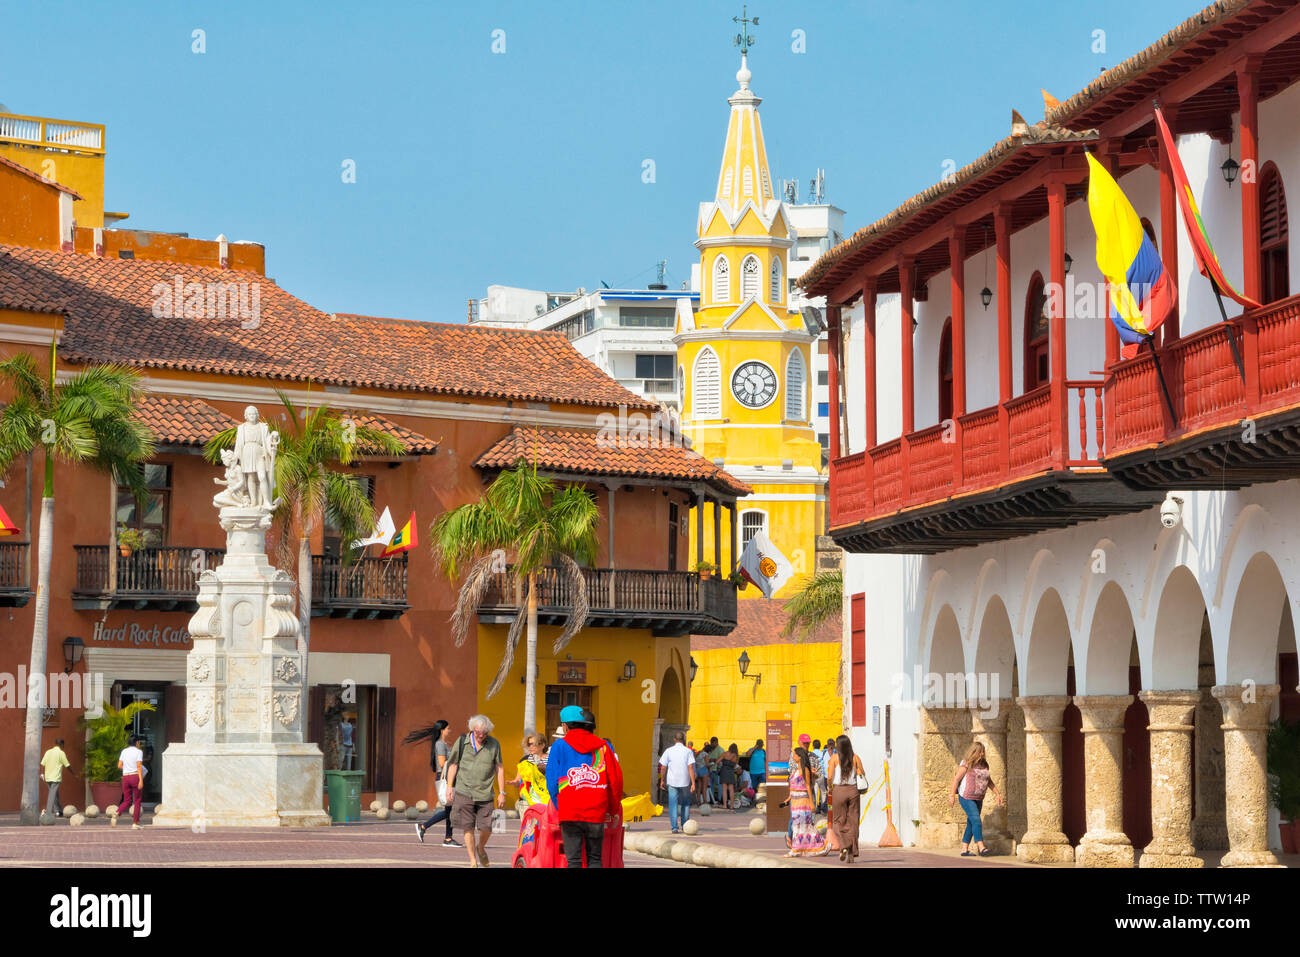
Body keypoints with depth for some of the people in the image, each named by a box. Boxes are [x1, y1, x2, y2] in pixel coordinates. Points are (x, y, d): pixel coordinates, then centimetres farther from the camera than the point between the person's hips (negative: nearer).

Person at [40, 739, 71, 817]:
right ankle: (48, 812, -14)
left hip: (47, 777, 6)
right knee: (52, 795, -7)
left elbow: (43, 763, 2)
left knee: (55, 794, 17)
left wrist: (42, 774, 5)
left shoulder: (48, 752, 9)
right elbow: (67, 765, -3)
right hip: (56, 777, -6)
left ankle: (59, 811, 23)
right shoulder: (61, 753, -6)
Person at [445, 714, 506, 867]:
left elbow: (499, 769, 7)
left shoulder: (494, 744, 2)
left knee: (486, 827, -4)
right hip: (464, 791, 0)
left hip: (484, 793, 0)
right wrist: (449, 785, 5)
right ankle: (473, 860, 10)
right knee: (468, 827, -2)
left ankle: (481, 848, 27)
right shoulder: (462, 741, 2)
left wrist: (501, 793, 5)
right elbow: (453, 764, 11)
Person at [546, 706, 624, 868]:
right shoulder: (604, 747, 8)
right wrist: (613, 810, 19)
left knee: (573, 860, 0)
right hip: (596, 812, 2)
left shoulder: (559, 746, 4)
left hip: (570, 812, -2)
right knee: (594, 859, 10)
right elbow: (616, 780, 8)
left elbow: (552, 783, 1)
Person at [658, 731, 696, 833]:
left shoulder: (668, 751, 0)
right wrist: (693, 783, -10)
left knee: (673, 805, 2)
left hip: (672, 782, 0)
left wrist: (662, 781, 13)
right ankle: (685, 825, 18)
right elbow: (691, 768, -9)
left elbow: (663, 768, 0)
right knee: (685, 804, 18)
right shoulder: (688, 751, -3)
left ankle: (675, 827, -7)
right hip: (685, 782, 0)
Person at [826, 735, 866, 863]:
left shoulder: (835, 757, -4)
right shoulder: (855, 758, 2)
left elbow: (830, 776, -10)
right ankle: (852, 853, 6)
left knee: (839, 822, 10)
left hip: (839, 790, -2)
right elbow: (862, 774, -5)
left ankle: (843, 846, -10)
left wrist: (830, 787, 7)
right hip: (853, 790, 2)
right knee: (852, 822, 7)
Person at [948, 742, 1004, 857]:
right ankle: (981, 848, -19)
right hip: (966, 798, -7)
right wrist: (952, 795, -13)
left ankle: (964, 849, 13)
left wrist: (998, 794, 14)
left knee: (971, 824, 8)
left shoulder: (984, 764, 9)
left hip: (978, 799, 7)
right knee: (976, 821, -16)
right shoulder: (966, 764, -11)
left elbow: (989, 781, 19)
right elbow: (956, 779, -10)